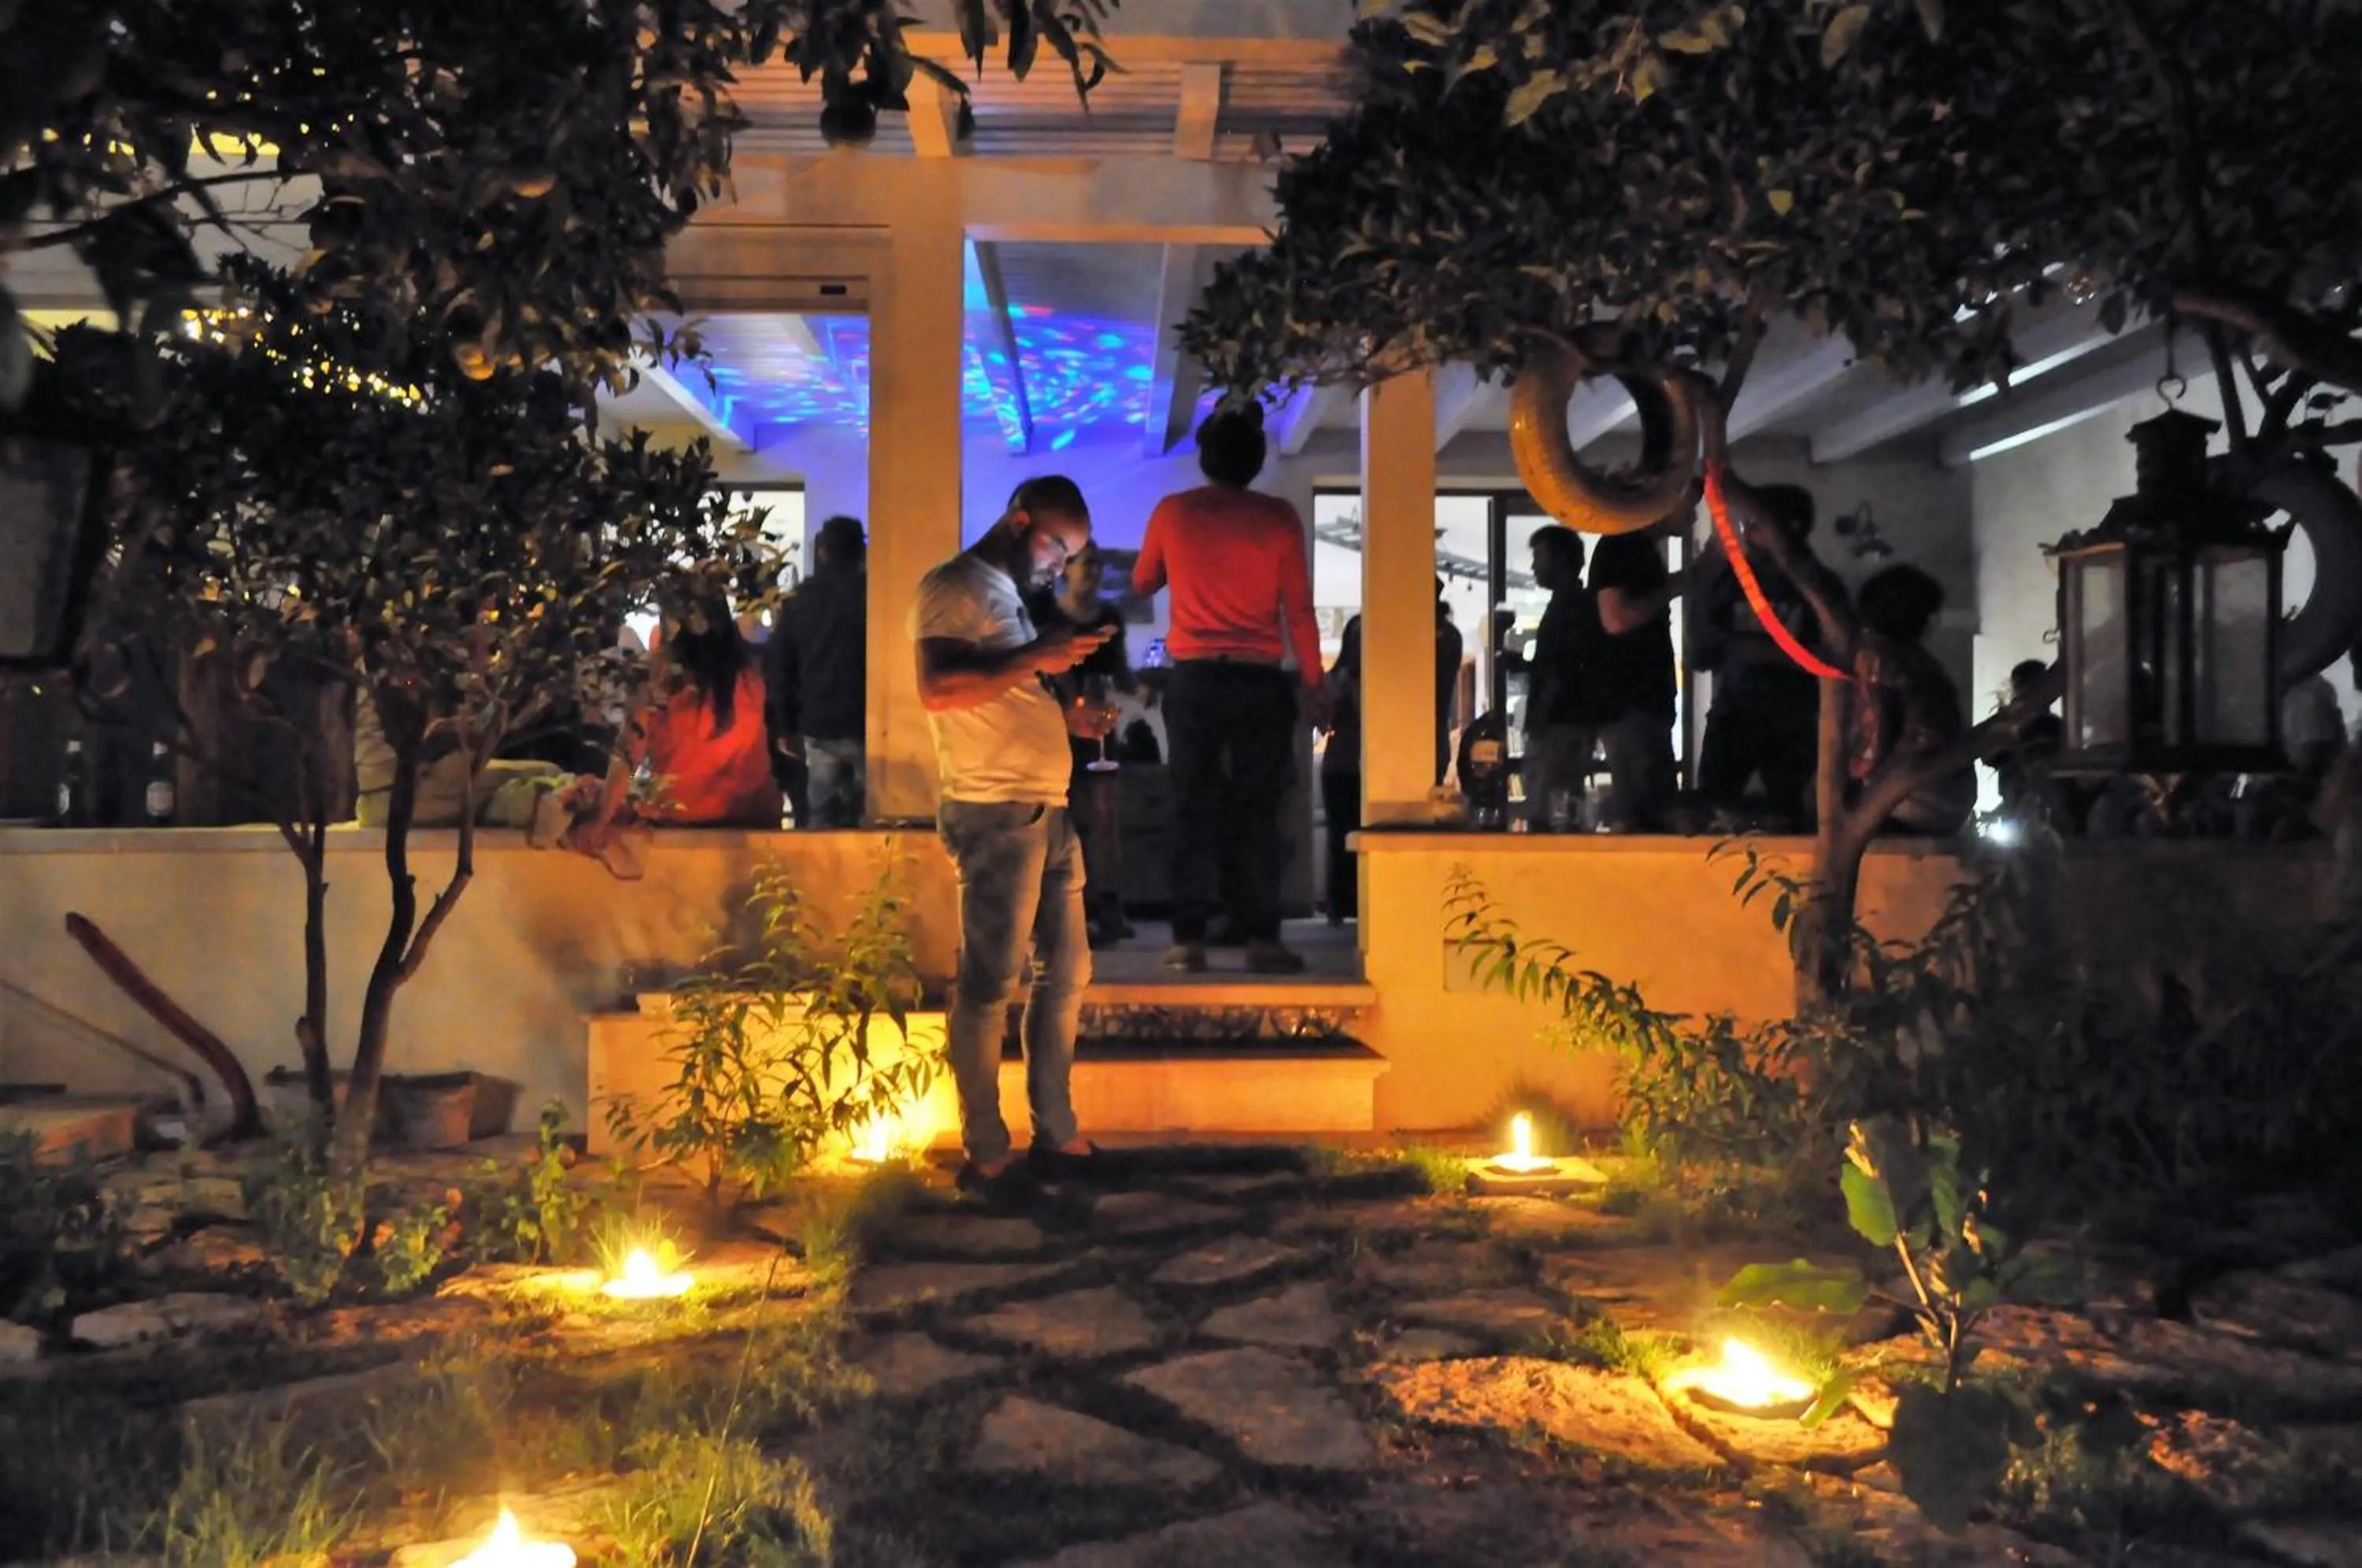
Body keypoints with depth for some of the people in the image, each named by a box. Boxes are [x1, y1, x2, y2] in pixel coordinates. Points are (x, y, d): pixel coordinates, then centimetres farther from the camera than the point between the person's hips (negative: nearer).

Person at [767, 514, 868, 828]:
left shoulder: (799, 599, 9)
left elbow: (778, 667, 11)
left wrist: (784, 727, 15)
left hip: (817, 725, 3)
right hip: (866, 724, -3)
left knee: (822, 816, 6)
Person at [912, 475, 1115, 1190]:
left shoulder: (1014, 596, 23)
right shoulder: (953, 588, -5)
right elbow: (938, 690, -20)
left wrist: (1069, 716, 12)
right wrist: (1033, 659, -21)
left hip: (1049, 811, 9)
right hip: (996, 812, -9)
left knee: (1067, 972, 10)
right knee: (991, 982, -7)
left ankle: (1056, 1132, 18)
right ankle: (985, 1151, 0)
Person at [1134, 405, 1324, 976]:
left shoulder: (1172, 512, 3)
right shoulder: (1278, 517, -1)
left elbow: (1142, 583, 17)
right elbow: (1299, 608, -2)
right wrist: (1312, 679, 5)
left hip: (1194, 679, 1)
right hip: (1261, 681, -1)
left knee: (1194, 809, 5)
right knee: (1258, 812, 4)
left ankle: (1189, 940, 2)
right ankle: (1262, 939, 2)